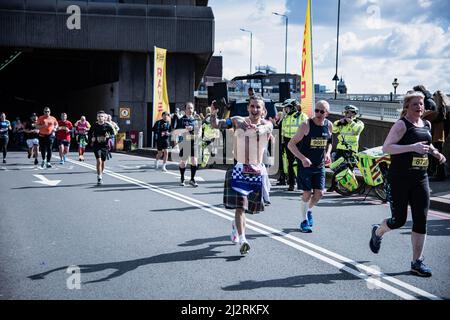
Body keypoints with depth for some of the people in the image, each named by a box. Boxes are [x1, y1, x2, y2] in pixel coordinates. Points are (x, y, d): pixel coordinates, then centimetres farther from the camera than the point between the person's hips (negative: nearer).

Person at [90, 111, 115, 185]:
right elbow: (91, 133, 14)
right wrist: (92, 138, -3)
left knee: (103, 161, 13)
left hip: (105, 145, 1)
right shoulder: (95, 125, -1)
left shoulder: (107, 126, -4)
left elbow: (113, 134, 3)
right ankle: (99, 178, -14)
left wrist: (108, 136, -15)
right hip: (97, 145, -1)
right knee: (99, 161, -16)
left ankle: (101, 174, 36)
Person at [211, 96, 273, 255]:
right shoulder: (238, 121, 1)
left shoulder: (267, 124, -2)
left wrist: (256, 128, -50)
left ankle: (236, 224, 45)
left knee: (252, 204, 16)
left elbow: (263, 129, -26)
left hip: (257, 171, 2)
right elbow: (216, 125, 1)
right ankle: (242, 240, -20)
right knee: (240, 204, -15)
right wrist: (213, 113, -21)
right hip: (239, 169, -2)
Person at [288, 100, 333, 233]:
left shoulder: (329, 125, 0)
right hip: (305, 165, -4)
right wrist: (302, 158, -24)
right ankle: (304, 221, 15)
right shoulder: (306, 125, -14)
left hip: (320, 166, 4)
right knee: (307, 194, -3)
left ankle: (309, 210, 32)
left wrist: (328, 153, 0)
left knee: (319, 193, 0)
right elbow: (291, 144, -14)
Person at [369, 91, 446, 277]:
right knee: (399, 220, 1)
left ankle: (417, 262, 9)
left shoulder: (427, 125, 12)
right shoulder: (401, 125, -10)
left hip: (420, 178, 6)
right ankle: (377, 232, 35)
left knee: (421, 221, 1)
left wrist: (435, 152, 12)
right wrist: (412, 147, -30)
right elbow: (386, 148, -21)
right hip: (400, 178, -6)